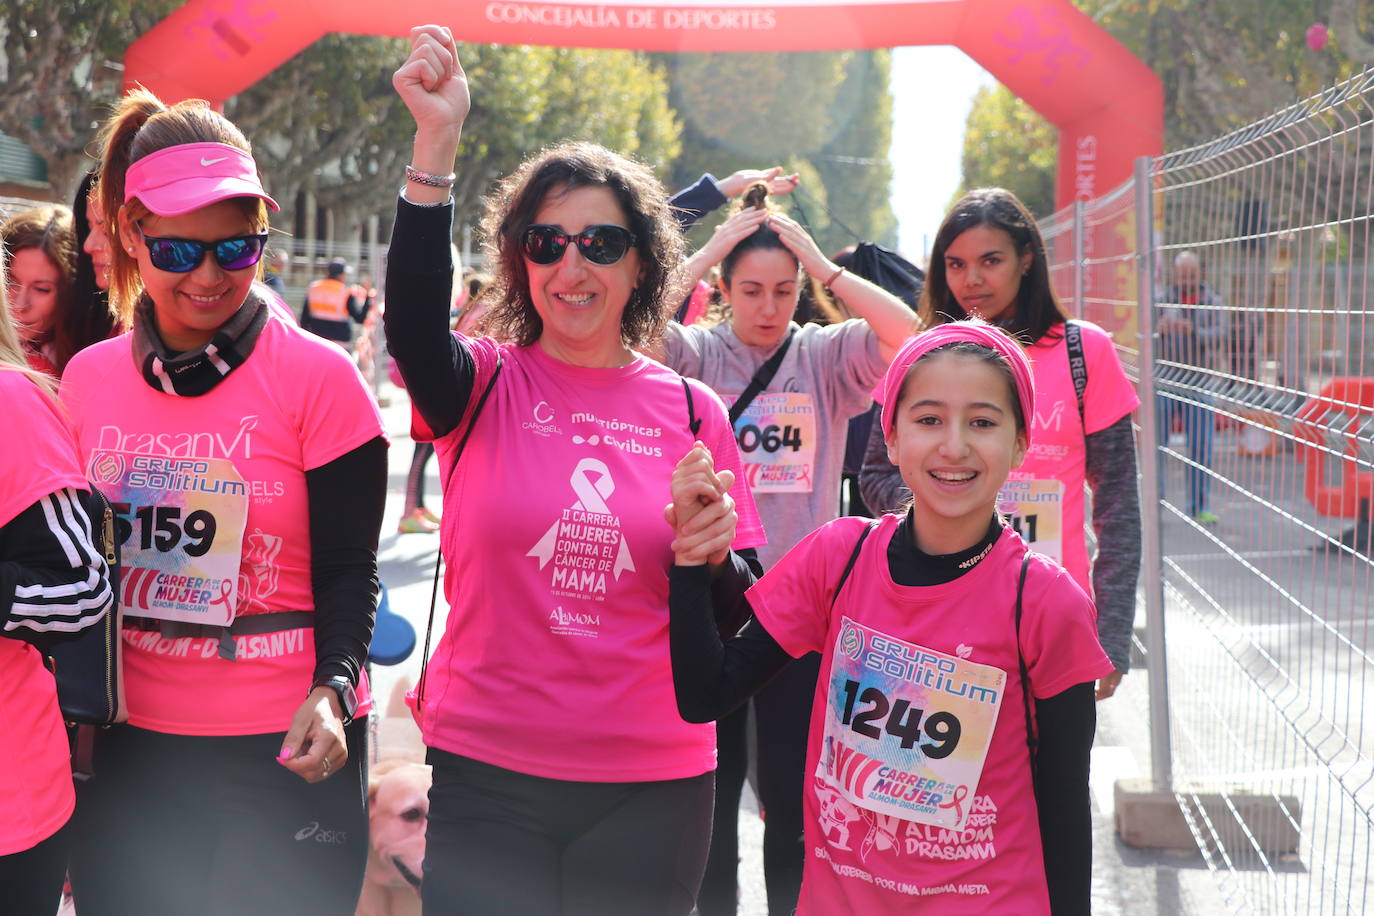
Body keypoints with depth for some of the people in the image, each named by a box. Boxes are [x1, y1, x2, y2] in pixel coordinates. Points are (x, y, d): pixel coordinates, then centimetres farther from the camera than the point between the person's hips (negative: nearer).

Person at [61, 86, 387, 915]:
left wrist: (332, 690, -23)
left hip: (286, 752, -3)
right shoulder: (88, 380, 3)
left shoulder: (315, 376, -9)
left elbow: (348, 570, -8)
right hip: (130, 745, 4)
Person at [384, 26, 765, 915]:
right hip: (487, 775, -1)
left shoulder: (695, 412, 4)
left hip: (653, 785, 2)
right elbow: (413, 325, -25)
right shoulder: (486, 384, -1)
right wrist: (438, 140, -34)